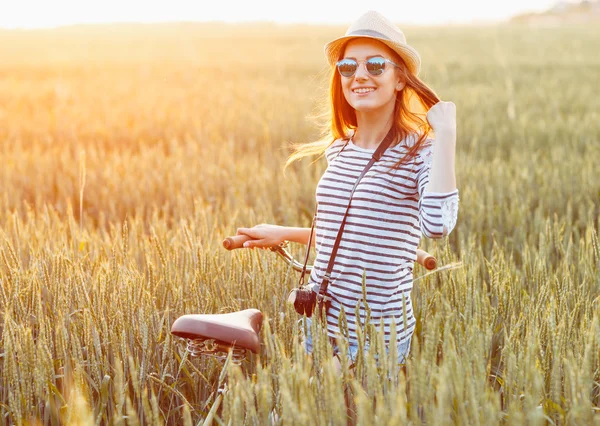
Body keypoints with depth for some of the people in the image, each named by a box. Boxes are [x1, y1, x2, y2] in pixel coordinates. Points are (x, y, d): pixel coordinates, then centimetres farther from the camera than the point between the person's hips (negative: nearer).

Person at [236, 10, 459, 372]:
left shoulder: (420, 150, -11)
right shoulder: (338, 149, 6)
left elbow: (437, 224, -32)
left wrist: (446, 134, -26)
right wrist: (283, 234, 19)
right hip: (321, 325, 6)